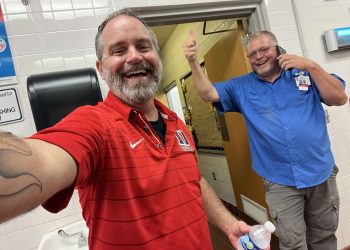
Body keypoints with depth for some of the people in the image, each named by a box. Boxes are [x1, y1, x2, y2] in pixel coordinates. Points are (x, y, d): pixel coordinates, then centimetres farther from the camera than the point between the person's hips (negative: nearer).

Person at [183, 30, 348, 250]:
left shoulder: (305, 73, 2)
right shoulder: (242, 87, 2)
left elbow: (340, 98, -5)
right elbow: (209, 93, -7)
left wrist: (311, 66, -14)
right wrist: (193, 61, -20)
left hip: (321, 174, 2)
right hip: (280, 182, -1)